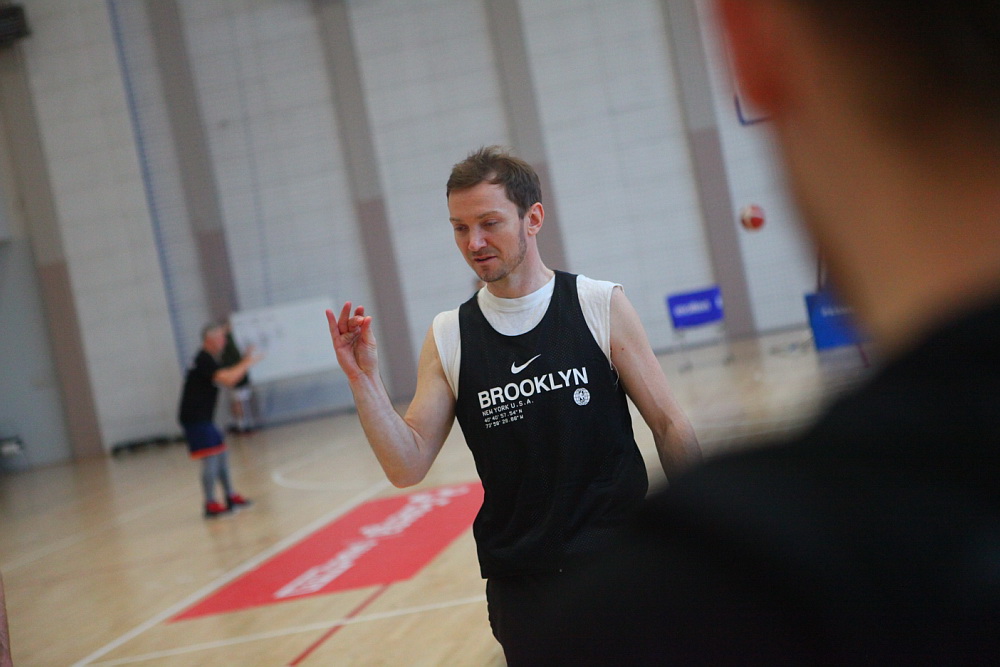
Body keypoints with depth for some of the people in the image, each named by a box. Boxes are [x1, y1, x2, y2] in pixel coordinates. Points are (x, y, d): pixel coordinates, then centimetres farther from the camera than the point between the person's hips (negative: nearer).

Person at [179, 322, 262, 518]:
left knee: (221, 455, 15)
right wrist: (245, 364, -13)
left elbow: (228, 378, 20)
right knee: (210, 458, -11)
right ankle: (211, 505, -9)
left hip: (202, 418, 11)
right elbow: (227, 379, -26)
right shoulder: (204, 360, -16)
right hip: (195, 419, -11)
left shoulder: (208, 359, 17)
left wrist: (245, 363, 10)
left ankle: (230, 496, 23)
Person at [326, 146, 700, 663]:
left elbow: (668, 425, 0)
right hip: (519, 581, 1)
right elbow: (407, 466, -3)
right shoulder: (447, 338, 0)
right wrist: (363, 381, -15)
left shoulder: (601, 306, -5)